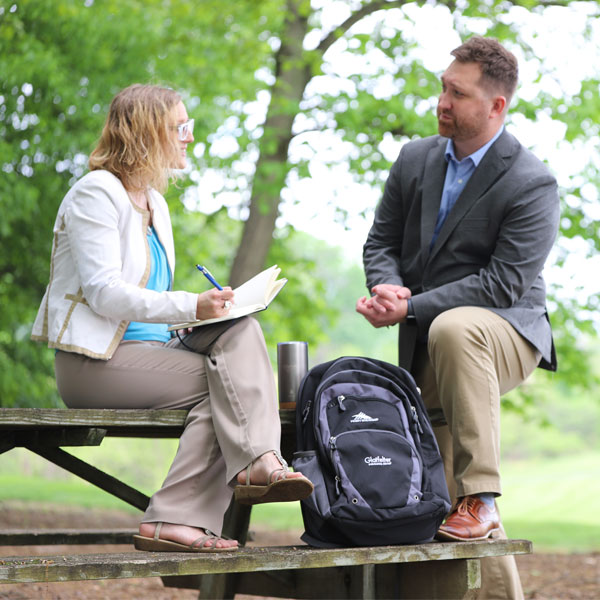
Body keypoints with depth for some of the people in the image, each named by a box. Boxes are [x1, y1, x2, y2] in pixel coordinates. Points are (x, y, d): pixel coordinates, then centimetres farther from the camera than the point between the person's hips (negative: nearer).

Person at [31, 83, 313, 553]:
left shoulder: (155, 203, 20)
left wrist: (211, 306, 4)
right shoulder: (95, 193, -7)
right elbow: (104, 292, -18)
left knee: (241, 330, -17)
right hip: (97, 359, -7)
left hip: (151, 347, 8)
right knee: (221, 381, -22)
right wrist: (191, 307, -24)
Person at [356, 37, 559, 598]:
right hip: (425, 346, 6)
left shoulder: (531, 184, -14)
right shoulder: (415, 158, 6)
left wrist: (411, 307, -23)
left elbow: (503, 283, -19)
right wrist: (387, 286, -12)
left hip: (507, 332, -6)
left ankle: (480, 496, -35)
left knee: (453, 329, -41)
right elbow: (381, 240, 12)